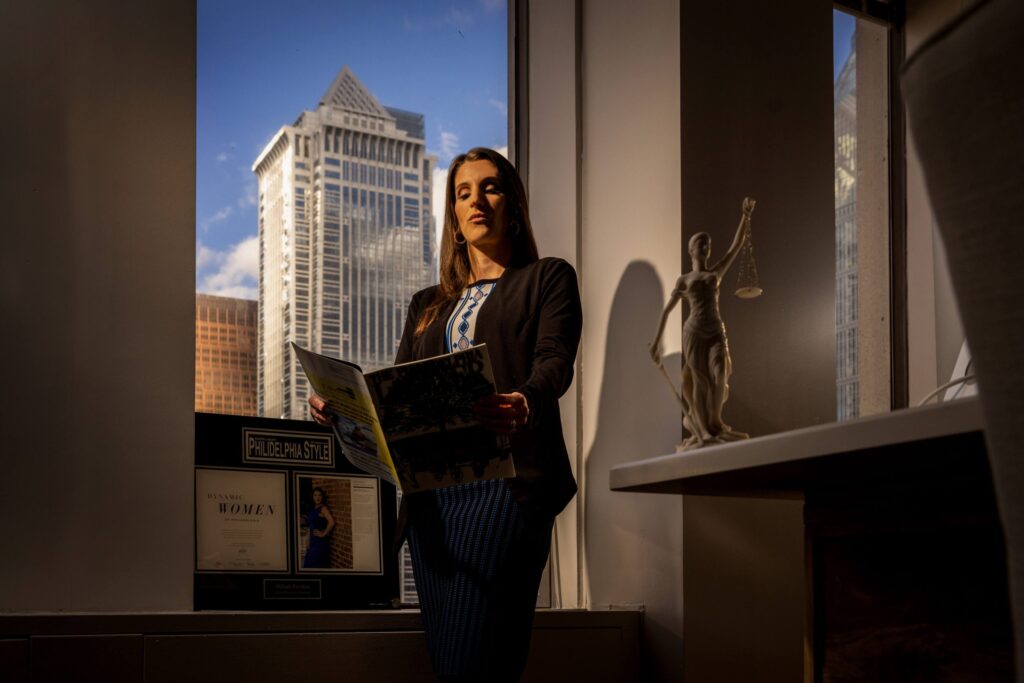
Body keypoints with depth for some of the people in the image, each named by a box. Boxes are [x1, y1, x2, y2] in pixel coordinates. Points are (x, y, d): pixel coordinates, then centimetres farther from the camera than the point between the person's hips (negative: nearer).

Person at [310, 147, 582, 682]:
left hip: (506, 479, -5)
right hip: (431, 487, 6)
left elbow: (555, 361, -6)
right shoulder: (427, 305, 27)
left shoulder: (548, 279, 12)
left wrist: (525, 404, -30)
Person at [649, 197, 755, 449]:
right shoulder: (684, 280, 10)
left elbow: (736, 245, 7)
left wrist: (746, 215, -3)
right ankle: (702, 431, -2)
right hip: (694, 332, -2)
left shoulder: (717, 272, 16)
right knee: (700, 380, -5)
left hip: (716, 332, 2)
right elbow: (667, 310, 10)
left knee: (720, 374, -17)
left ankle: (715, 421, 0)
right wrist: (656, 341, 4)